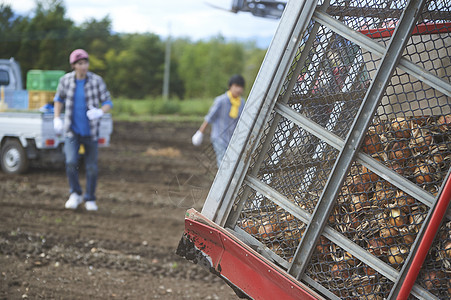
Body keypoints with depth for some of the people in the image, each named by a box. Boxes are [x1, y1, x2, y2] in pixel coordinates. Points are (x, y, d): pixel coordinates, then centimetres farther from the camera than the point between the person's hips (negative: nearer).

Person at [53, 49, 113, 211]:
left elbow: (107, 102, -7)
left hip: (90, 131, 0)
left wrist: (100, 112, -29)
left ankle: (90, 199, 25)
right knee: (71, 163, -17)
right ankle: (75, 195, 4)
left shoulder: (97, 81, -11)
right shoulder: (66, 80, -6)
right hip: (72, 130, 0)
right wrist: (56, 119, 0)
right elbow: (59, 98, 12)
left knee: (91, 167, 5)